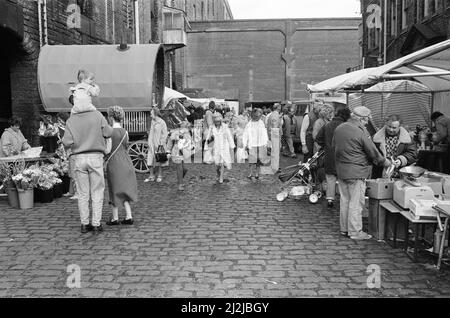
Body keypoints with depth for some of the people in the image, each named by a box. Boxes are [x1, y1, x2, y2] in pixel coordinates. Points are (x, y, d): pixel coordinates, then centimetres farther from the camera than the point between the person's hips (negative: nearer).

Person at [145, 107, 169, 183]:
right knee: (151, 160, 5)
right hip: (152, 144, 6)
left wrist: (161, 143, -14)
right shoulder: (152, 122, 10)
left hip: (159, 144, -6)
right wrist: (149, 143, 12)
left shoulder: (162, 122, -9)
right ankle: (151, 176, 11)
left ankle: (159, 176, 14)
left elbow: (165, 134, -9)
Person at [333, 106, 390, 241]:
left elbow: (333, 145, 16)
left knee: (345, 200, 16)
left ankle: (344, 228, 25)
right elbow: (373, 152, -11)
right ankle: (355, 231, 8)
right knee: (356, 202, 2)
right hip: (356, 172, -7)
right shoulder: (362, 132, -17)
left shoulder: (339, 128, 4)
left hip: (341, 170, 8)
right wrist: (384, 161, 5)